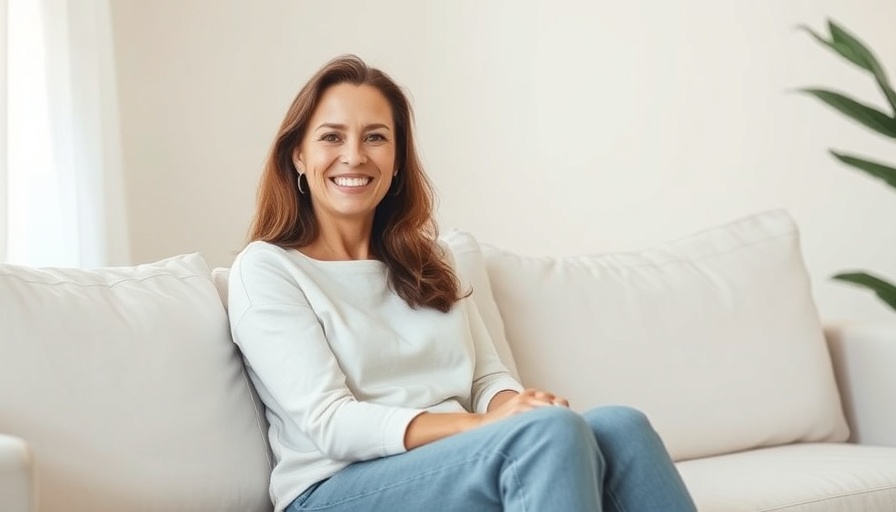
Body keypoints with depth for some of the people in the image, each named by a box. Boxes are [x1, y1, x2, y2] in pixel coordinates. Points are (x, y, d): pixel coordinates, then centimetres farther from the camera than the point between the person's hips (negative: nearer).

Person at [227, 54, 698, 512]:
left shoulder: (427, 261, 20)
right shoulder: (265, 269, 0)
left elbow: (488, 378, 13)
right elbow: (330, 425, -11)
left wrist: (517, 408, -13)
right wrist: (486, 426, -22)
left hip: (456, 470, 6)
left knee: (619, 426, -25)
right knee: (552, 432, -32)